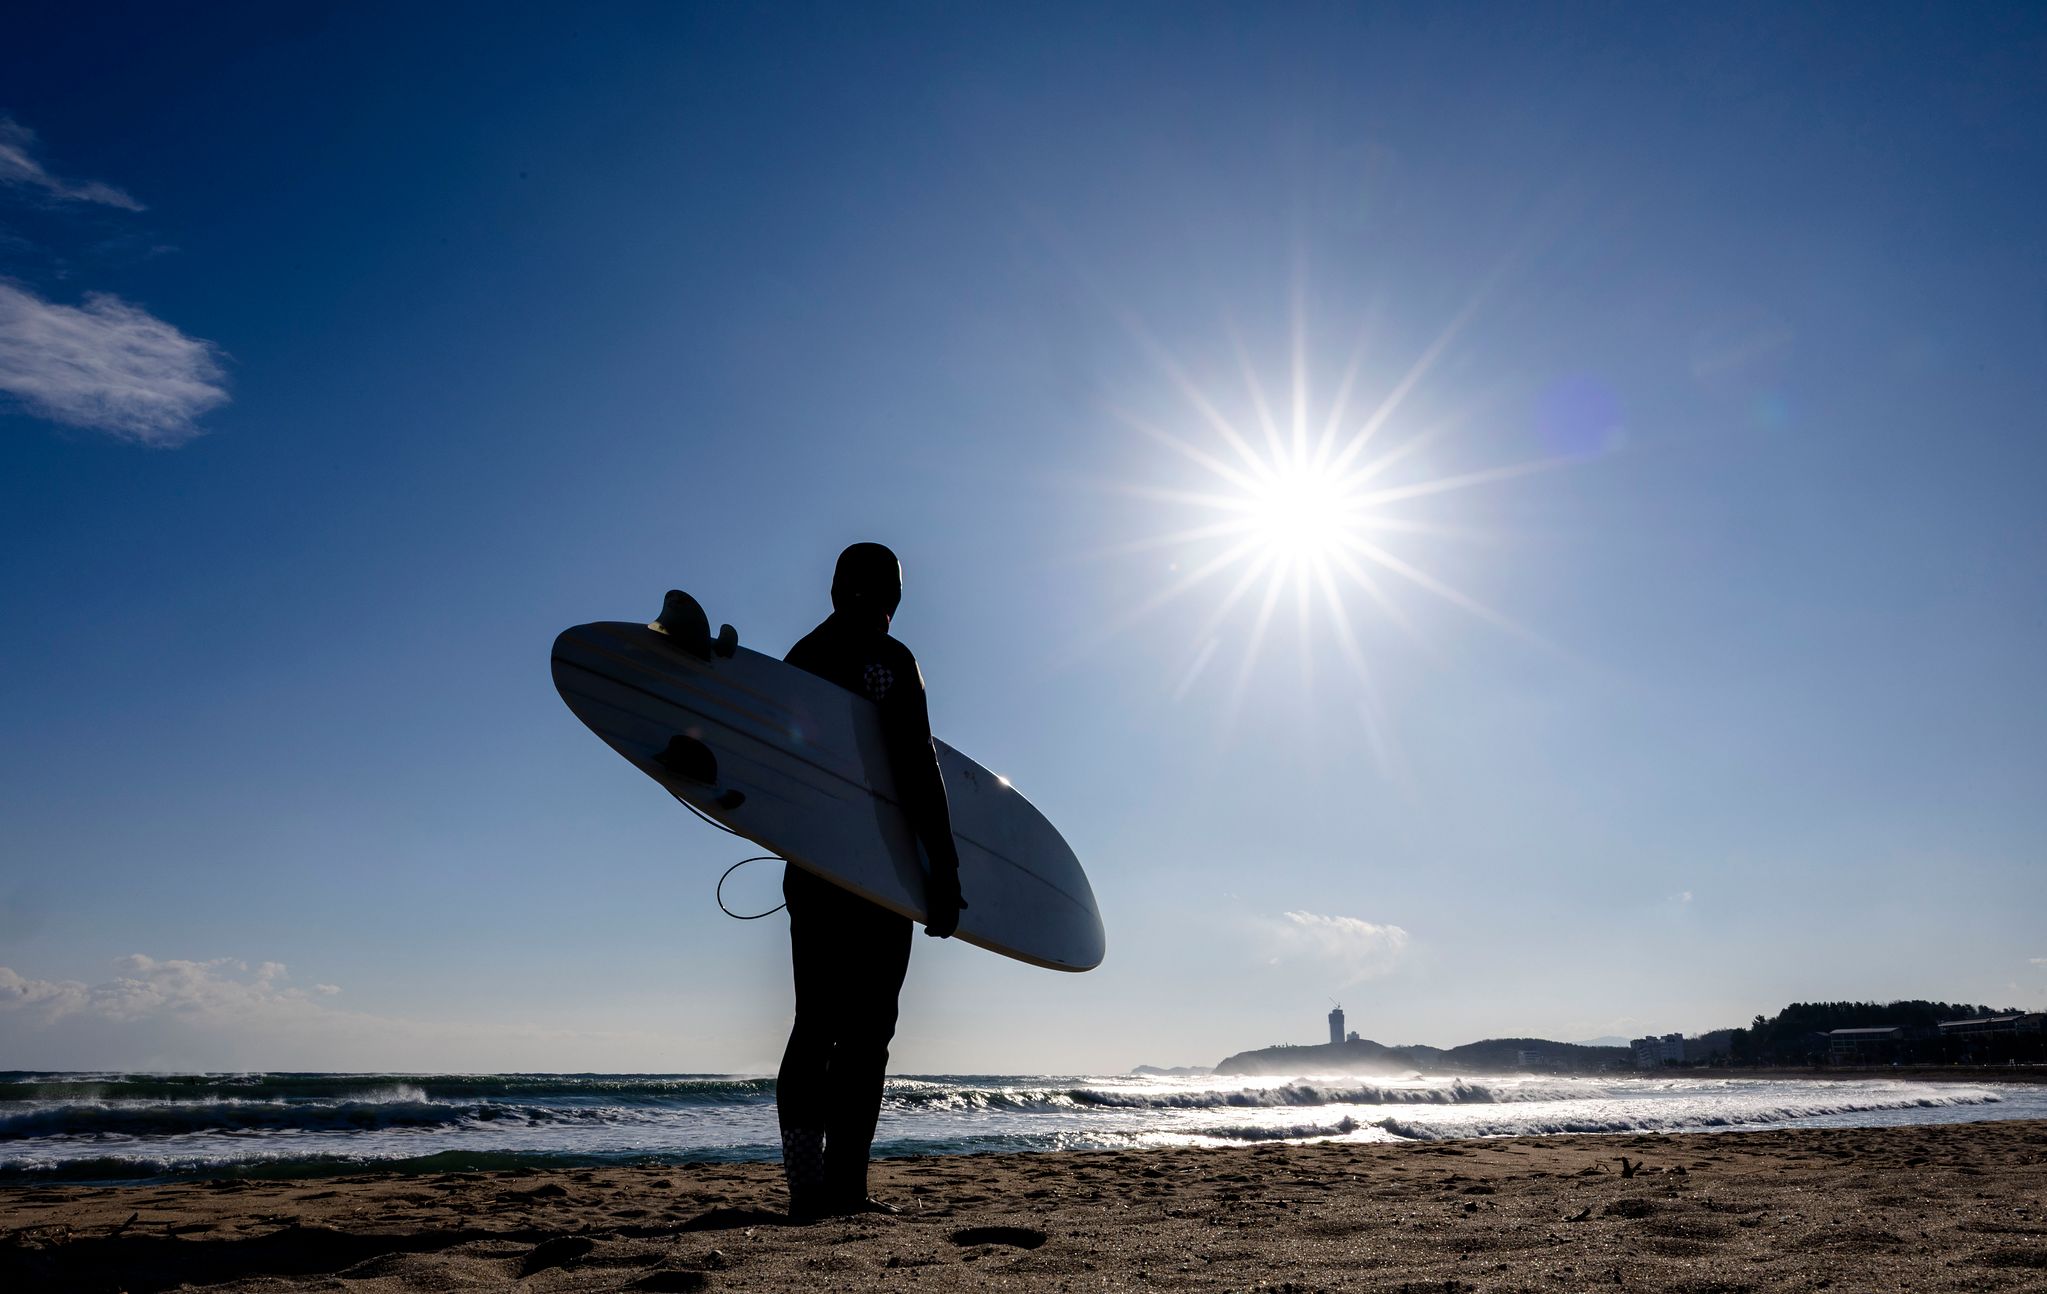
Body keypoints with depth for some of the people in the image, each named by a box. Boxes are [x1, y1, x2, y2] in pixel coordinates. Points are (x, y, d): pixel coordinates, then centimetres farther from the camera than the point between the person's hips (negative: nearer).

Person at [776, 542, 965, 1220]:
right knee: (866, 1029, 0)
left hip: (811, 863, 7)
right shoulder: (889, 660, -7)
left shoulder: (802, 654, 14)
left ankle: (807, 1183, 10)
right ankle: (845, 1184, 1)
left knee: (816, 1021, 11)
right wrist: (944, 874, -16)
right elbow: (916, 771, -16)